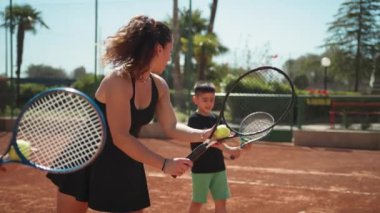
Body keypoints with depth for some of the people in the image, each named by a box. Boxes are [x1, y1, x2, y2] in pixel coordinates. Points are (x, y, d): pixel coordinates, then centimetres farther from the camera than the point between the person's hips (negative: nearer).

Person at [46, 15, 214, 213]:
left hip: (124, 166, 6)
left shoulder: (159, 86, -3)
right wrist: (165, 164, -33)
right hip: (87, 163, -6)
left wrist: (206, 133, -11)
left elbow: (171, 127, 4)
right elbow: (121, 137, -31)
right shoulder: (119, 80, -26)